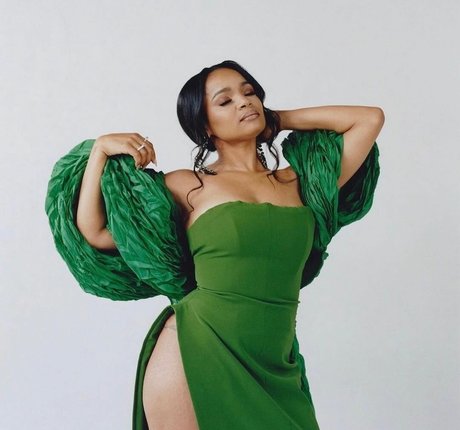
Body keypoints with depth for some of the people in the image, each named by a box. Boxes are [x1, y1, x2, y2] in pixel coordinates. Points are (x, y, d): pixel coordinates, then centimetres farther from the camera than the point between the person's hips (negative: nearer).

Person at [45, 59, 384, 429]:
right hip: (194, 357, -3)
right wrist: (100, 150, -2)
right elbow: (95, 234, 3)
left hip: (273, 367, 3)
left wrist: (279, 118, 14)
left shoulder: (298, 181, 10)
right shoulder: (187, 186, 3)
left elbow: (370, 118, 13)